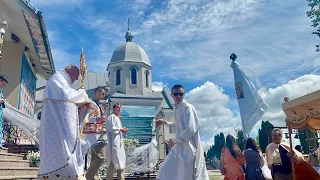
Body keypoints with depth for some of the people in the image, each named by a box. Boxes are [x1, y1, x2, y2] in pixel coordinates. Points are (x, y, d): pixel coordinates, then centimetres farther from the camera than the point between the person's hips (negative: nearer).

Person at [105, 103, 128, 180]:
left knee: (120, 160, 10)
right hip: (113, 141, -10)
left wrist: (122, 129, 10)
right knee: (112, 160, -8)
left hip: (119, 141, 10)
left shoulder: (117, 117, 20)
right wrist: (120, 129, -12)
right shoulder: (112, 117, -9)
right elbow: (111, 128, -18)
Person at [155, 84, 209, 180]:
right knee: (166, 171, 12)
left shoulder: (188, 107, -14)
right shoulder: (177, 108, 12)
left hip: (188, 148, -9)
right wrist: (165, 122, 23)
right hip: (179, 147, 9)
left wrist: (174, 140, -14)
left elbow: (191, 129, -23)